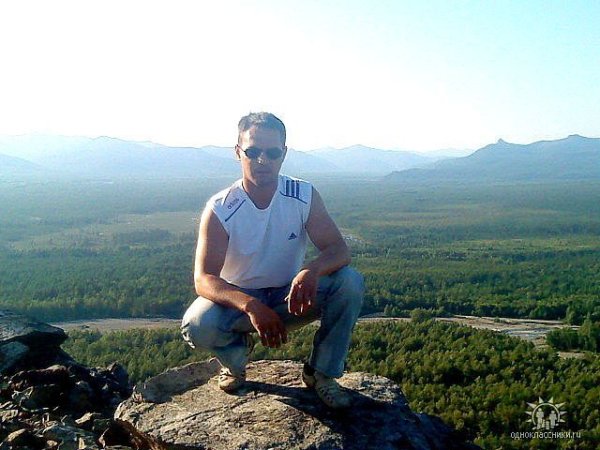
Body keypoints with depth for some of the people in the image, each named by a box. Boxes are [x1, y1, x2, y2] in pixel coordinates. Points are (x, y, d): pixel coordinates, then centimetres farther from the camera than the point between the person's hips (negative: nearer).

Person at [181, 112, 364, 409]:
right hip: (239, 300, -1)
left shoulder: (304, 196, -13)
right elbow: (203, 279, -27)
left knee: (350, 282, -24)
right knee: (196, 325, -33)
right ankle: (237, 354, 5)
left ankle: (321, 372, -5)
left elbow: (338, 249, -18)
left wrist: (311, 271, -43)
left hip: (291, 298, 2)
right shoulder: (219, 210, -20)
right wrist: (250, 305, -47)